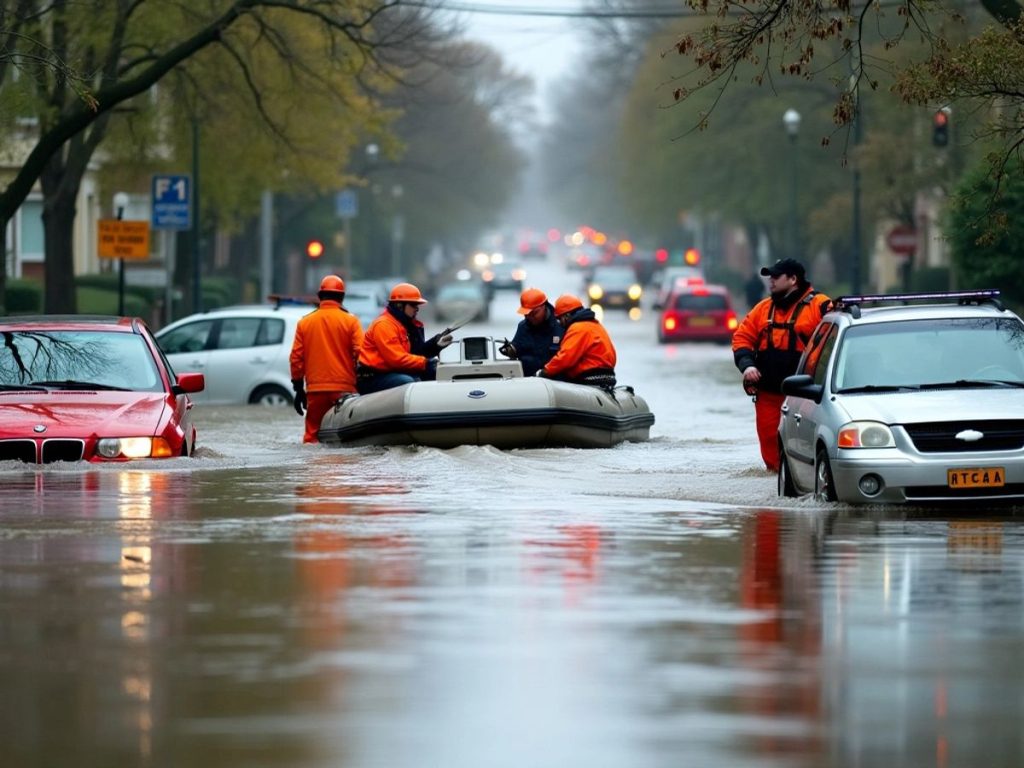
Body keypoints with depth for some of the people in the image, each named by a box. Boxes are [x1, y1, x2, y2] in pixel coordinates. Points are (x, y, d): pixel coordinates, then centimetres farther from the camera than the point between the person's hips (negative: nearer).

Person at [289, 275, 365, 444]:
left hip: (315, 390, 2)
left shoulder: (305, 323, 7)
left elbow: (296, 358, 7)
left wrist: (298, 387, 14)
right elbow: (360, 353, -8)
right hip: (345, 388, -2)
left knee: (313, 435, 6)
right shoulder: (351, 321, -2)